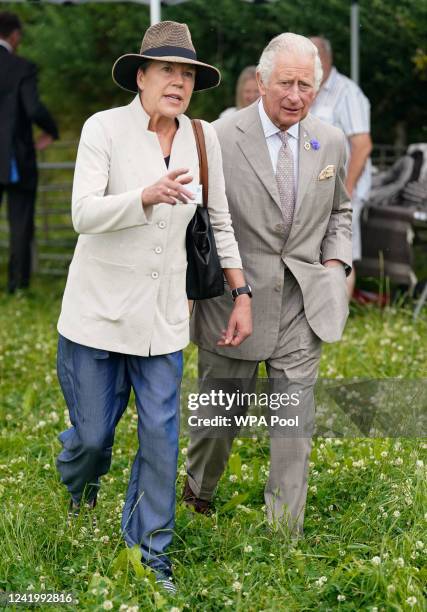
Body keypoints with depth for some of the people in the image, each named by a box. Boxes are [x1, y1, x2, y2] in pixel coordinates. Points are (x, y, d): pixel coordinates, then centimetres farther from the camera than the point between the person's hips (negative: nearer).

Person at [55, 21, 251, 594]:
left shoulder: (204, 138, 2)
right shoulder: (104, 127, -9)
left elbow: (220, 221, 13)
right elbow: (84, 214, -19)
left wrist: (241, 294, 10)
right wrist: (148, 196, -35)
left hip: (163, 317, 3)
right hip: (98, 310, -3)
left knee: (161, 437, 2)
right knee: (93, 436, 6)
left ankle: (150, 555, 19)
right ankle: (77, 491, 44)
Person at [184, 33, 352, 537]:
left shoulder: (330, 143, 3)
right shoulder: (219, 139, -10)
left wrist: (335, 261, 3)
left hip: (302, 306, 3)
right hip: (234, 301, -3)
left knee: (294, 428, 3)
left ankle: (285, 534, 15)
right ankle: (197, 492, 43)